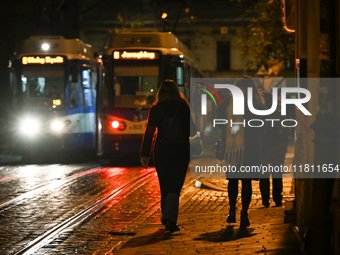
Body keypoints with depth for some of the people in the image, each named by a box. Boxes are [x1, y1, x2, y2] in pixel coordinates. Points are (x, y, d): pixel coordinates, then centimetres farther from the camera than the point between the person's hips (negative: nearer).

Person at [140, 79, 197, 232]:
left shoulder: (155, 109, -2)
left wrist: (144, 154, -2)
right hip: (181, 151, -1)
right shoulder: (183, 107, -3)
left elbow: (149, 132, -5)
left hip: (161, 151, 1)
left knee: (164, 185, 17)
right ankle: (170, 219, -20)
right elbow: (192, 131, 1)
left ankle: (166, 218, 29)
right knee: (174, 187, -3)